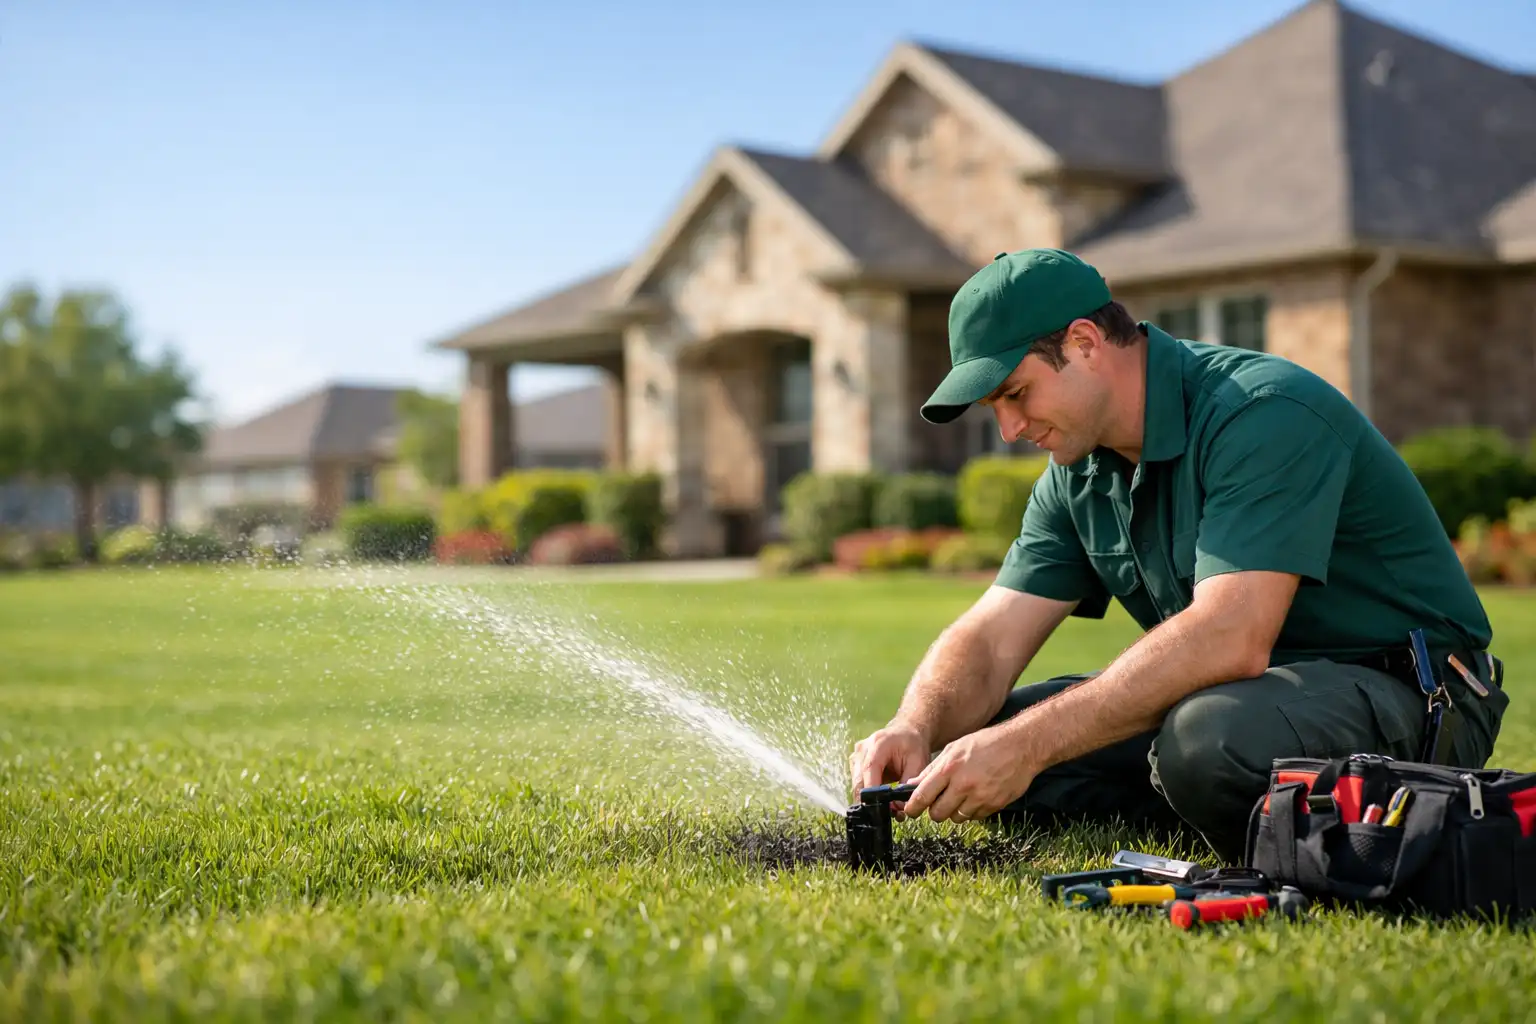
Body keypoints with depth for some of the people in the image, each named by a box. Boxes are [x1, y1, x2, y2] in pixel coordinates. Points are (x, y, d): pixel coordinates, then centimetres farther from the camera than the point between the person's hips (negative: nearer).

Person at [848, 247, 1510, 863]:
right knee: (973, 736, -4)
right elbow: (989, 640, 3)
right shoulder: (1081, 475, 5)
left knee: (1208, 739, -40)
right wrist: (915, 730, -20)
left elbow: (1229, 638, -33)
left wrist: (1028, 744, -35)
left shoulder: (1265, 412, -22)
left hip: (1405, 693, -8)